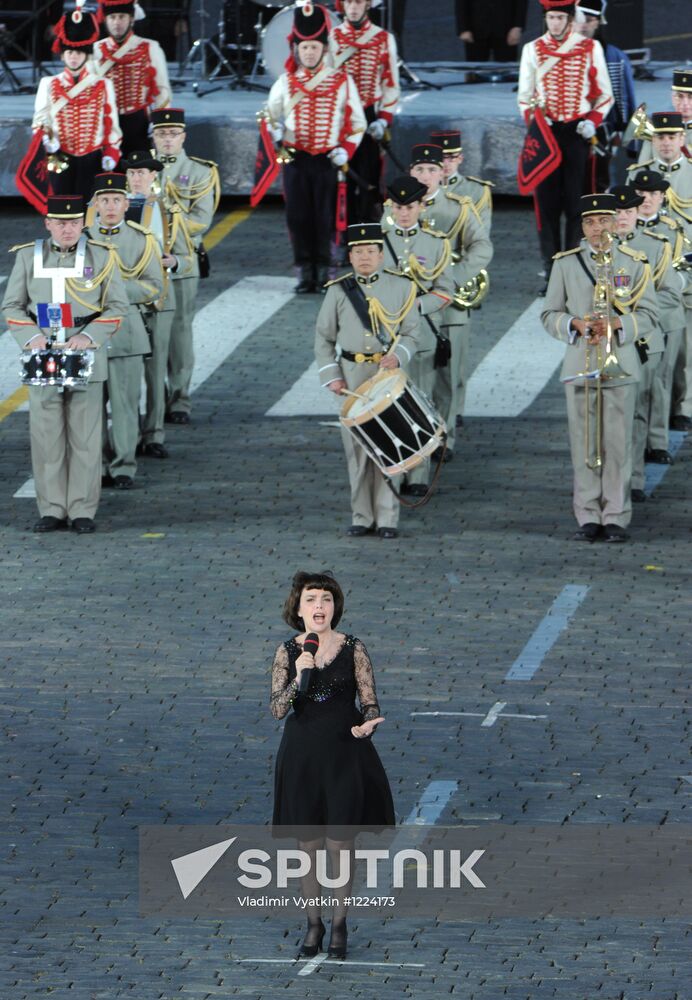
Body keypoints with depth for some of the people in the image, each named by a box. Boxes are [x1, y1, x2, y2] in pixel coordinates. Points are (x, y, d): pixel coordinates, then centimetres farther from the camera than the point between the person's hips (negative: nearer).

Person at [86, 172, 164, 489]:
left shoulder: (142, 240, 5)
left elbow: (155, 286, -1)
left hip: (126, 331, -2)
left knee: (124, 402, -3)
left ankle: (123, 468, 2)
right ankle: (98, 466, 10)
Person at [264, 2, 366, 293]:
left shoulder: (342, 81, 1)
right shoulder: (286, 82, 6)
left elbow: (357, 122, 6)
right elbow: (271, 114, 15)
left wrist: (346, 150, -7)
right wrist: (274, 129, -8)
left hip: (327, 160, -2)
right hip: (294, 158, 2)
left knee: (325, 218, -1)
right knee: (298, 217, 1)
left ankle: (324, 273, 8)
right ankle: (305, 273, 8)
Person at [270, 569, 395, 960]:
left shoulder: (353, 649, -4)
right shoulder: (287, 653, -1)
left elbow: (371, 702, -1)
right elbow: (277, 710, -6)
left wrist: (368, 723, -23)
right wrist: (298, 678, -22)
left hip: (345, 754, -1)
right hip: (302, 753, 1)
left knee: (340, 844, 1)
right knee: (309, 845, 8)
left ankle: (339, 924, 17)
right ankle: (314, 925, 22)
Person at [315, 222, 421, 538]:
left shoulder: (401, 288, 3)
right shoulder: (338, 291, 5)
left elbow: (410, 334, 5)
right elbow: (324, 337, 9)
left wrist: (397, 356, -15)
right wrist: (331, 376, -1)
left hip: (388, 373, -1)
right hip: (352, 375, 1)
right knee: (357, 446, 3)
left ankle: (387, 518, 3)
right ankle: (362, 517, 10)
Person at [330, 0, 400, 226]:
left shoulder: (384, 39, 2)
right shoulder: (330, 37, 5)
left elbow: (391, 83, 3)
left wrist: (384, 119, -7)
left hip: (370, 120, -1)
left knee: (369, 177, -3)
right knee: (342, 179, 0)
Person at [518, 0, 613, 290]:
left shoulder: (591, 48, 3)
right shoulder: (532, 50, 7)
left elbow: (604, 94, 8)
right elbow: (524, 95, 11)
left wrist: (593, 121, -7)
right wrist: (532, 117, -8)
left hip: (578, 133, -1)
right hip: (545, 133, 1)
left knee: (577, 204, -2)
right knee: (547, 204, 0)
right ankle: (551, 273, 5)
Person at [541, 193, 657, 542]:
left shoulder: (634, 264, 7)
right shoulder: (565, 264, 9)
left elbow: (648, 315, 6)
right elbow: (550, 314, 9)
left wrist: (618, 324, -13)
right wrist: (575, 324, -11)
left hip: (621, 366, -1)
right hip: (579, 365, 1)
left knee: (618, 444, -3)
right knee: (584, 444, 0)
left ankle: (616, 519, 1)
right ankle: (588, 518, 4)